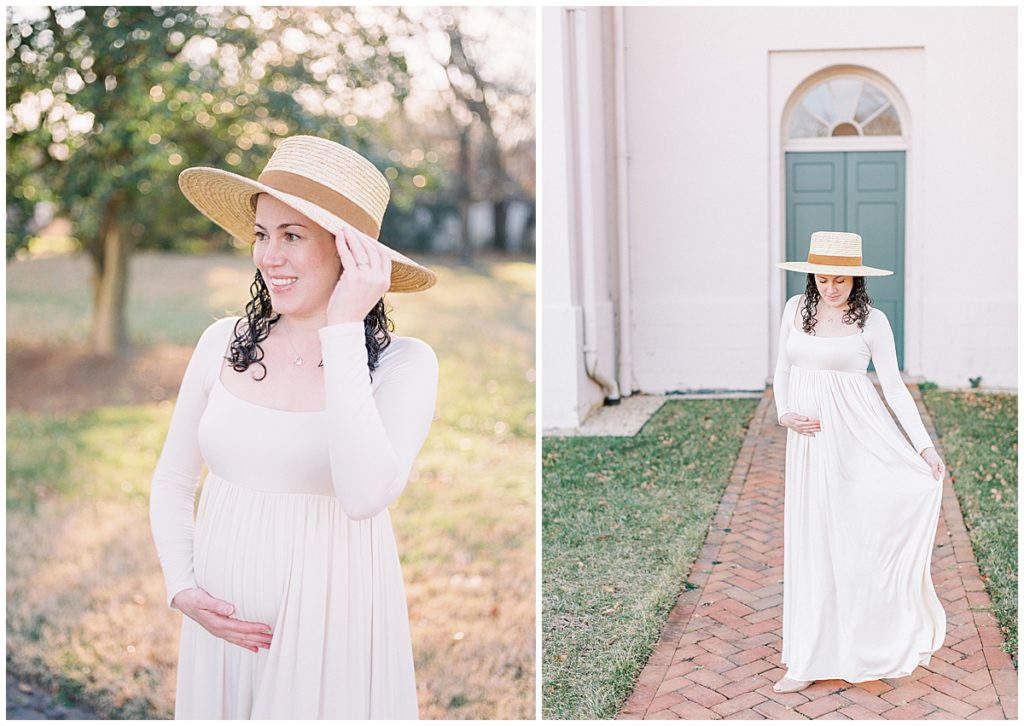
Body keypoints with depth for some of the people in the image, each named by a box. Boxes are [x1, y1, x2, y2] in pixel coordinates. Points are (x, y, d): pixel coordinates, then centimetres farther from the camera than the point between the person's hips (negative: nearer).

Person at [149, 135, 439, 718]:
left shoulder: (403, 363, -12)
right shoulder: (224, 343, -2)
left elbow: (365, 496, -29)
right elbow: (173, 481, 10)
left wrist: (343, 332, -26)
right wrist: (182, 590, -3)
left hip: (332, 620, -3)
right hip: (223, 621, 4)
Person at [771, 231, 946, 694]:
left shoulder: (872, 320, -5)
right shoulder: (797, 308, 5)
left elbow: (894, 387, -3)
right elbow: (783, 369, 12)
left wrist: (925, 446, -11)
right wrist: (784, 414, -5)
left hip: (857, 437, -4)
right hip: (809, 439, 4)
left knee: (867, 533, -3)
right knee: (811, 542, 8)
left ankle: (891, 644, 16)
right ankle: (812, 660, 19)